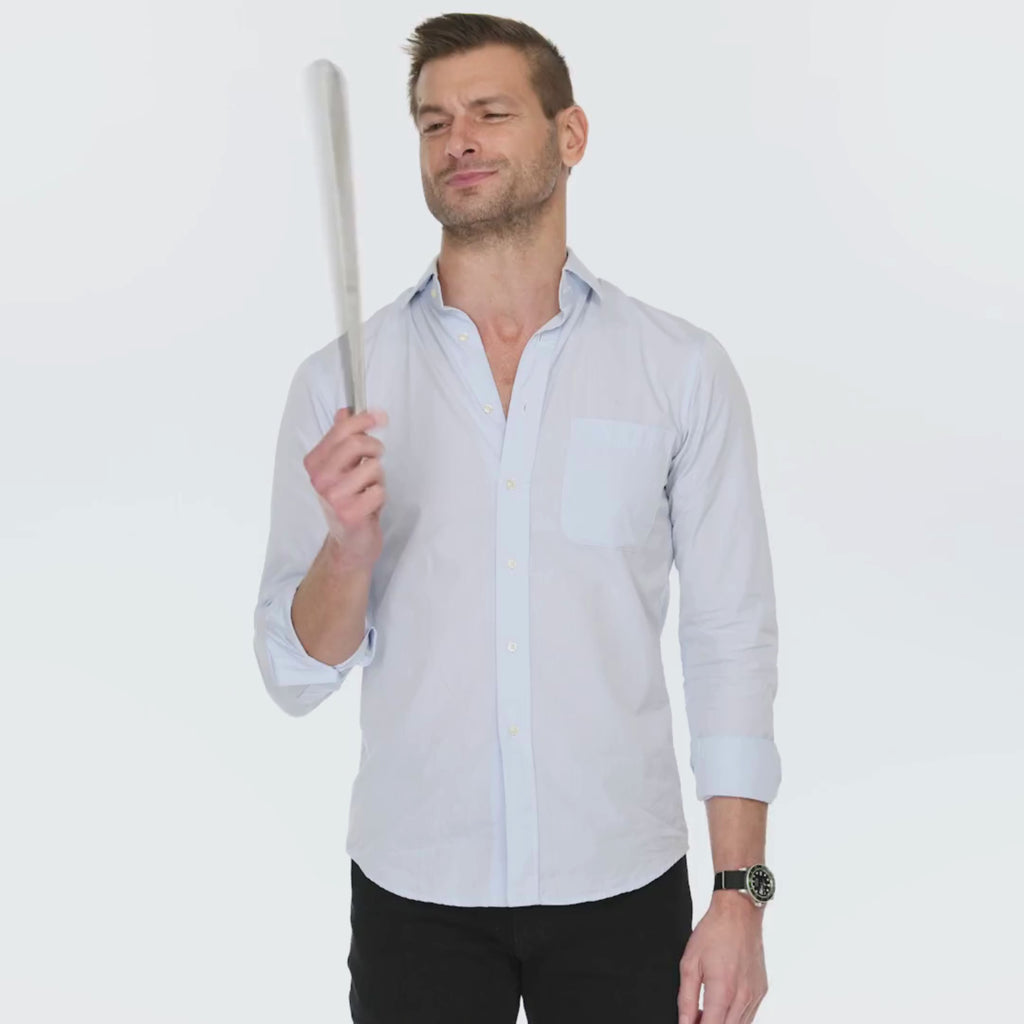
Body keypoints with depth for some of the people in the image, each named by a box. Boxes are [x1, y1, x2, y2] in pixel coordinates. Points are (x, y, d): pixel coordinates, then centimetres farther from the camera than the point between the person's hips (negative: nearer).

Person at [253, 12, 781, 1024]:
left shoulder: (682, 369, -4)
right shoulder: (339, 381, -1)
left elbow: (731, 638, -2)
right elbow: (297, 674, -1)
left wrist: (740, 897, -6)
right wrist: (348, 547, -20)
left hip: (621, 888, 0)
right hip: (415, 891, 1)